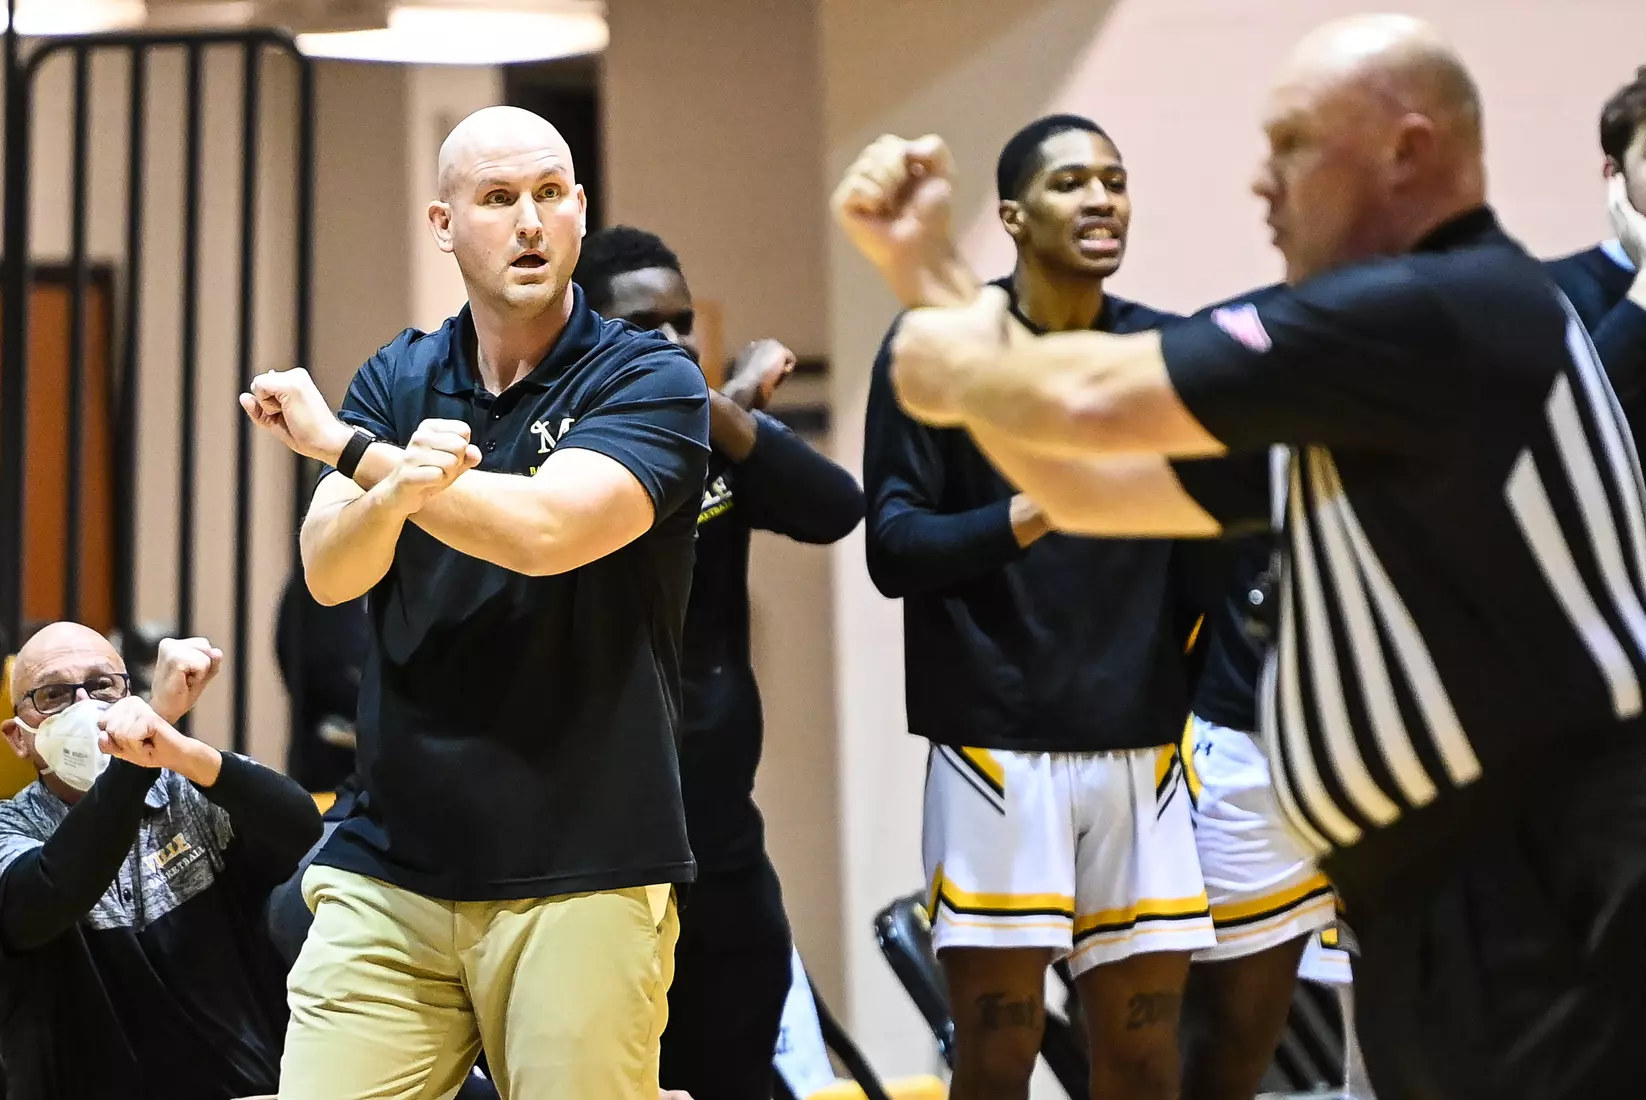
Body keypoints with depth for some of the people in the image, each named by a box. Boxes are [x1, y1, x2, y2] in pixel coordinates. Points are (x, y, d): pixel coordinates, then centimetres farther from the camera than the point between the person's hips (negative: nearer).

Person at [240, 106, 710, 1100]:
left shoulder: (653, 382, -3)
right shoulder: (397, 381, 10)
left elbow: (543, 531, -19)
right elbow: (329, 571, -3)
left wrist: (342, 445, -10)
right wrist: (391, 487, -26)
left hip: (583, 878, -3)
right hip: (388, 874, 3)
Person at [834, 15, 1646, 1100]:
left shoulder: (1460, 309, -15)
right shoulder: (1354, 366, 15)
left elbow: (1093, 402, -17)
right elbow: (1091, 479, 21)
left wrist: (957, 367, 4)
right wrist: (927, 270, 19)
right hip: (1440, 922, 10)